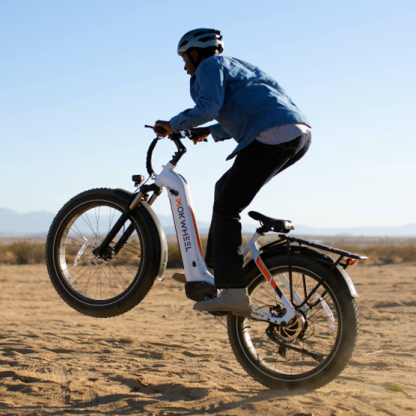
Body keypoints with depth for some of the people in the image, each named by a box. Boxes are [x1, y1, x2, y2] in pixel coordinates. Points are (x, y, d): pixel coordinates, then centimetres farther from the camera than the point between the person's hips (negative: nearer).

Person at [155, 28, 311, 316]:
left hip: (273, 135, -10)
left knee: (226, 208, -8)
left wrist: (173, 125, 1)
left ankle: (234, 292, -18)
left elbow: (208, 108, -12)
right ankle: (214, 268, 19)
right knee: (226, 189, 21)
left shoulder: (211, 65, 6)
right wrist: (210, 132, 41)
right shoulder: (233, 66, 34)